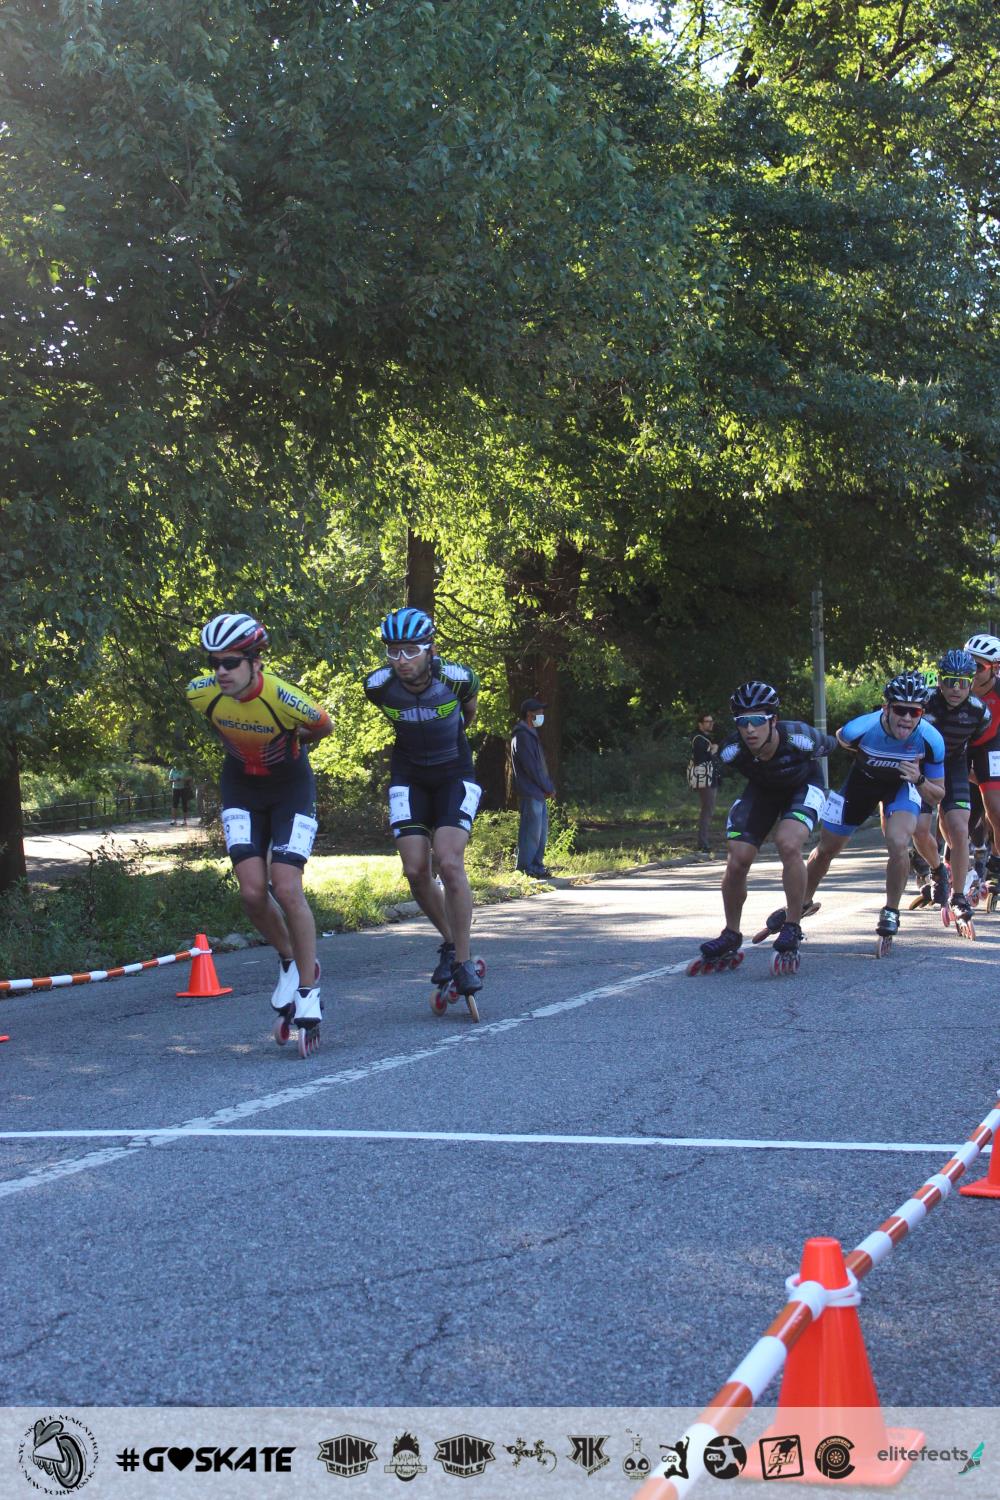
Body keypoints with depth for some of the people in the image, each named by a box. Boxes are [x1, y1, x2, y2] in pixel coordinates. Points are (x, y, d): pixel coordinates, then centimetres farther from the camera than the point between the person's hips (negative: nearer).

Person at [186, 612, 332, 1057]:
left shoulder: (284, 698, -31)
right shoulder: (201, 693, -21)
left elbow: (323, 727, -7)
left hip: (290, 787, -3)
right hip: (241, 788, 3)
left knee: (287, 889, -14)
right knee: (252, 892, -10)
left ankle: (308, 994, -2)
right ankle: (290, 962, 17)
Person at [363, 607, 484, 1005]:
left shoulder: (456, 677, -21)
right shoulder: (378, 685, -17)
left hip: (455, 775, -2)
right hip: (409, 778, 2)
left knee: (449, 863, -20)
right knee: (416, 871, -9)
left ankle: (463, 961, -10)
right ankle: (449, 941, 16)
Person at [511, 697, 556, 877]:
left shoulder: (531, 734, 20)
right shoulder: (522, 736, -12)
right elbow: (531, 767, -16)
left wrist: (549, 787, 11)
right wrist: (548, 788, -10)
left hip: (539, 794, 10)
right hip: (531, 793, -10)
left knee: (541, 832, 11)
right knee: (531, 831, -8)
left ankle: (537, 865, 16)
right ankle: (525, 868, -5)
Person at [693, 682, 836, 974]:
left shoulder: (798, 738, -37)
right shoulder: (733, 751, -30)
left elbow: (829, 745, -12)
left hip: (803, 786, -2)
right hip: (761, 790, 3)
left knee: (788, 845, -30)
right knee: (737, 859, -13)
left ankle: (792, 930, -16)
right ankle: (731, 936, 8)